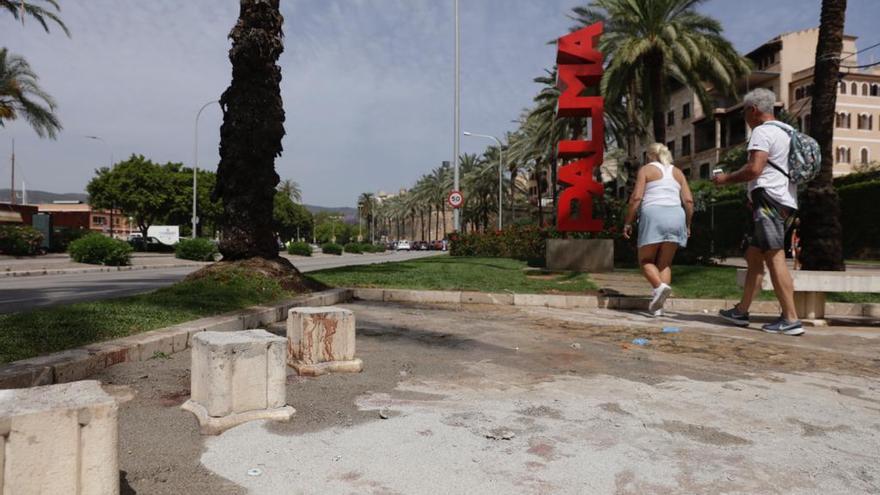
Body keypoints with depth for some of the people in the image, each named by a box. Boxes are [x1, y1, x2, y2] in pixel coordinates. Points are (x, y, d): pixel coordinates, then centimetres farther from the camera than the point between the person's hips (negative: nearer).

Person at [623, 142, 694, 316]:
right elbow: (689, 201, 10)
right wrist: (688, 224, 19)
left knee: (646, 260, 6)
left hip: (653, 215, -4)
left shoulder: (646, 169, 9)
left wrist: (628, 222, 1)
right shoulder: (677, 172, 20)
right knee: (665, 263, 7)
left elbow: (636, 197, -4)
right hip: (676, 216, 4)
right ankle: (657, 306, -3)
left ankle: (660, 286, -22)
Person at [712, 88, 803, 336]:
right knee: (753, 257, 13)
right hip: (785, 203, 10)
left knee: (775, 259, -12)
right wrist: (754, 196, 27)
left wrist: (727, 178, -4)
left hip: (769, 201, -10)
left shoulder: (762, 132, -7)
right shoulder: (786, 132, 24)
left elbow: (754, 169, -19)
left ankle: (791, 319, -14)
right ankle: (742, 311, 19)